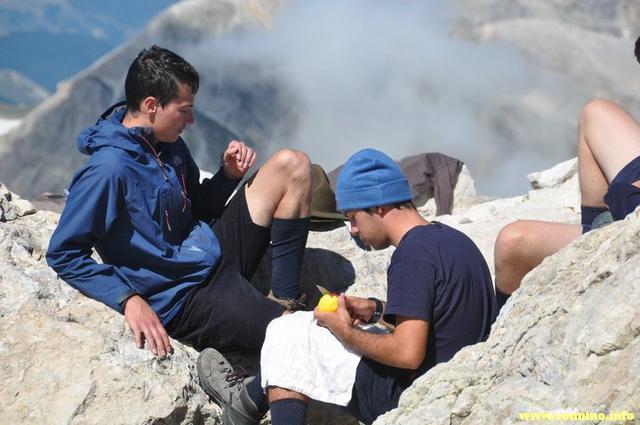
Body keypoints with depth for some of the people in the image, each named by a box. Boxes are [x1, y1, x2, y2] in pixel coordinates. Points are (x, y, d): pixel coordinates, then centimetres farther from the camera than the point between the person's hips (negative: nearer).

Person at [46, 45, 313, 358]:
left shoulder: (169, 144, 7)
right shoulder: (108, 170, -19)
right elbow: (63, 254, -17)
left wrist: (229, 174, 0)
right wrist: (128, 299, -24)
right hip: (185, 300, -9)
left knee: (292, 165, 1)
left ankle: (285, 300, -2)